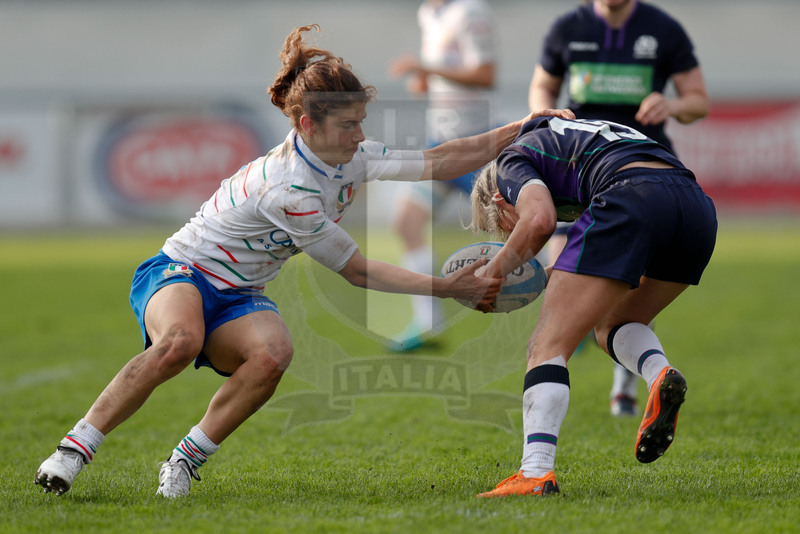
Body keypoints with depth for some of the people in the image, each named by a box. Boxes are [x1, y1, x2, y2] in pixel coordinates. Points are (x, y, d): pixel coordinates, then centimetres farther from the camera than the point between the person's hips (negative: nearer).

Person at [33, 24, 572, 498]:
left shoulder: (350, 157, -4)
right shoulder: (285, 188, -28)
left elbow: (437, 162, 5)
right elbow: (357, 270, -20)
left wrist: (518, 131, 0)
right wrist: (451, 288, -15)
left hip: (239, 298, 7)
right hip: (179, 273, -7)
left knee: (273, 354, -29)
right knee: (181, 341, -41)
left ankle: (188, 457, -15)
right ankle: (77, 446, -27)